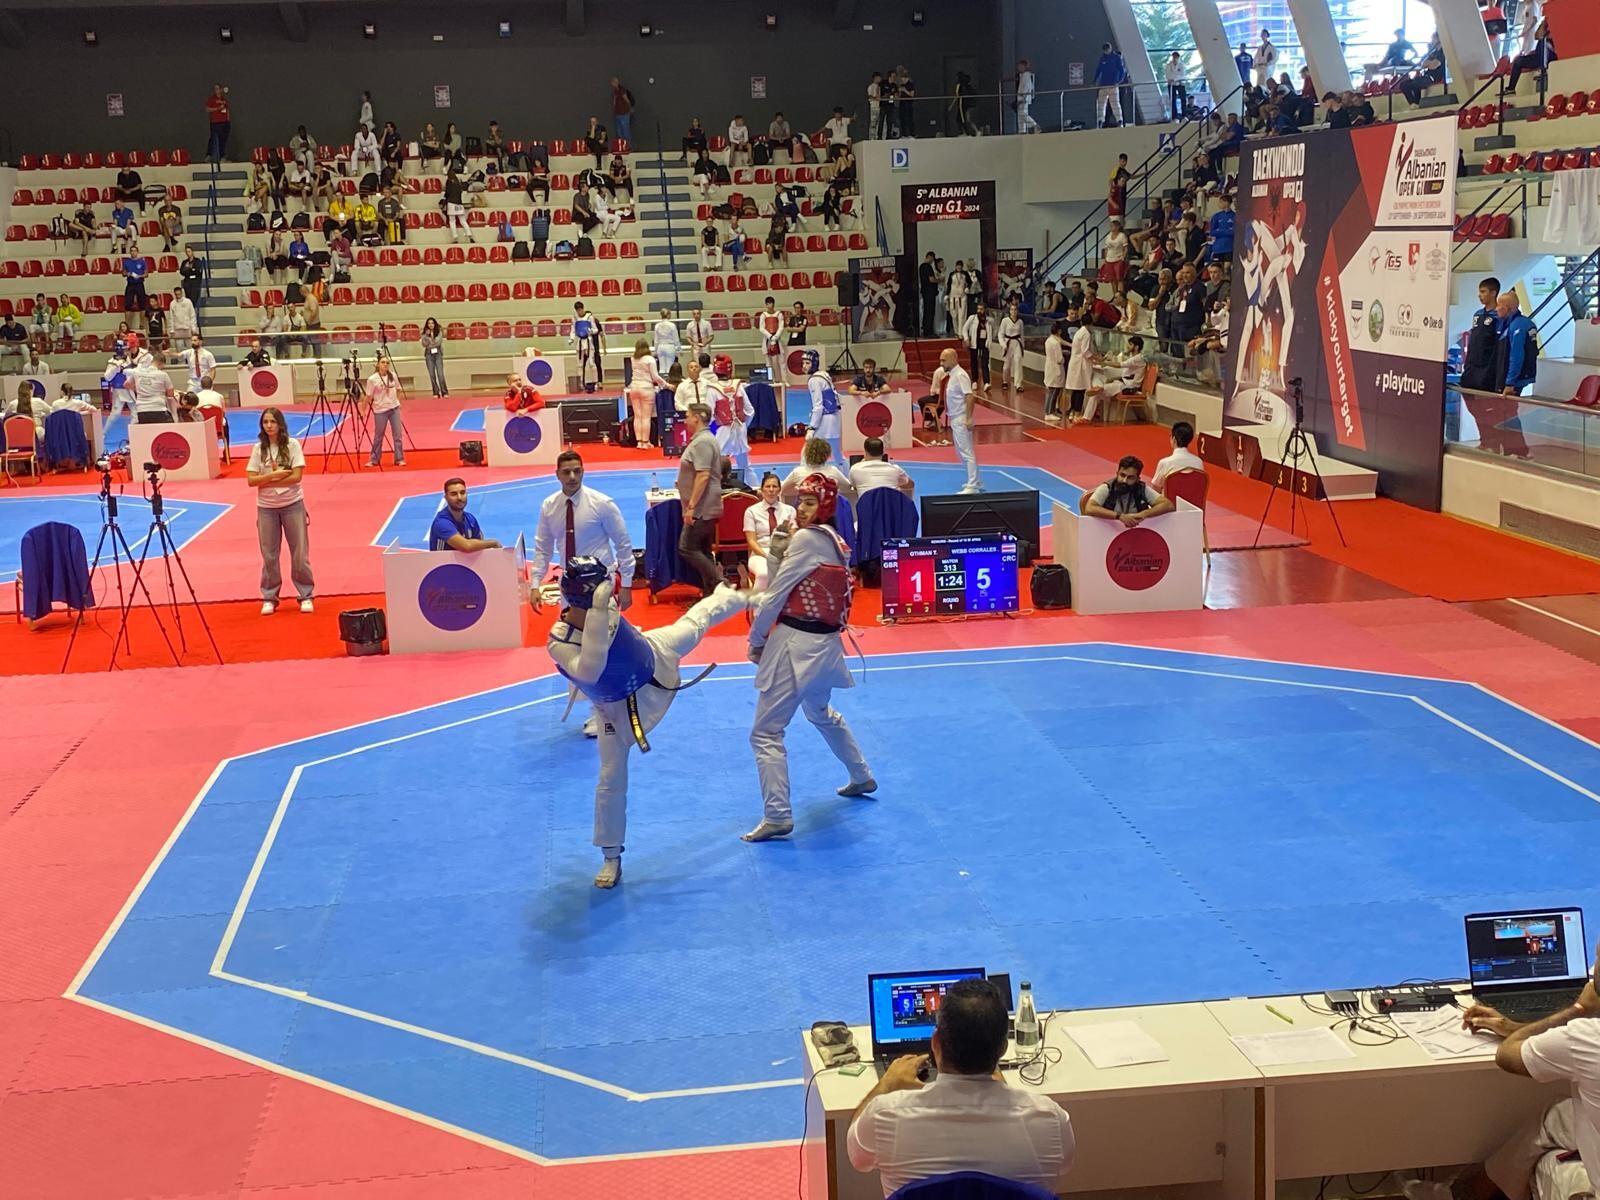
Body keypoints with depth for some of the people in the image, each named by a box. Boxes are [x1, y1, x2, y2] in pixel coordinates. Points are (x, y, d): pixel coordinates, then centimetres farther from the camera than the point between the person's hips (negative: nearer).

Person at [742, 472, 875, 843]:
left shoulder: (808, 538, -15)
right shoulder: (834, 541, 11)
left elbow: (775, 593, -13)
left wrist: (755, 641, -4)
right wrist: (776, 551, 0)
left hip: (797, 645, -10)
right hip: (824, 643, 10)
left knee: (766, 732, -5)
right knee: (821, 713, 34)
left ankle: (777, 817, -5)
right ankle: (862, 777, 49)